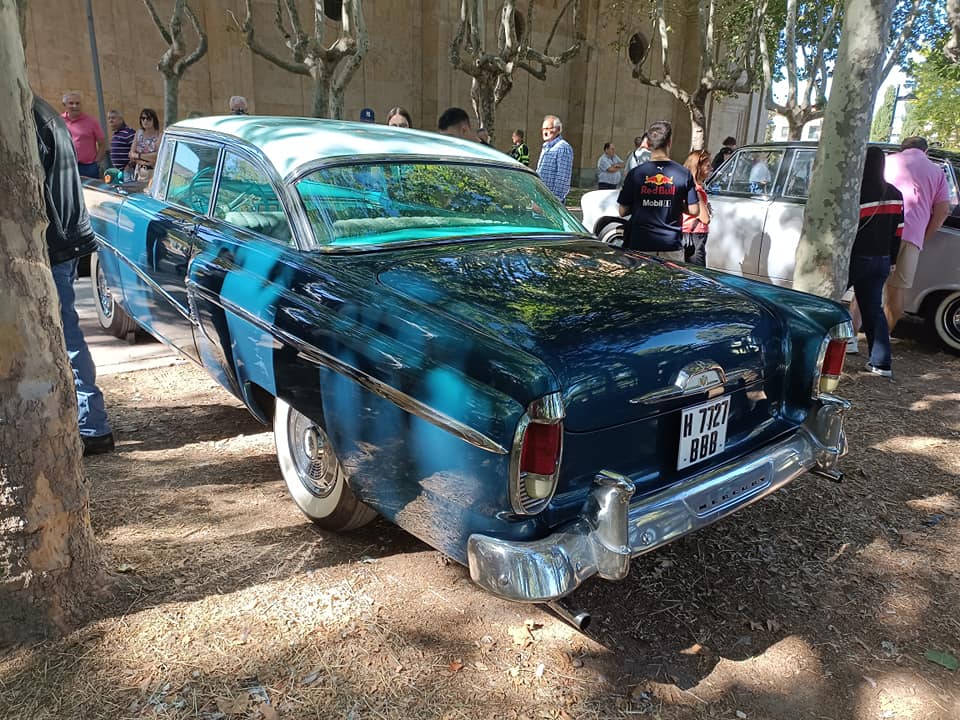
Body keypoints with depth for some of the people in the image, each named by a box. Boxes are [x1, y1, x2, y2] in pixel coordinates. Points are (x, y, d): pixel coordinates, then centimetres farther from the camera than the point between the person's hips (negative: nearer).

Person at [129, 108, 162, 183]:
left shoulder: (159, 135, -5)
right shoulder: (139, 133, 12)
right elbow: (131, 154, 7)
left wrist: (139, 155, -6)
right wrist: (148, 158, -10)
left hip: (153, 173, -4)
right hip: (138, 172, 4)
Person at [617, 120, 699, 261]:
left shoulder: (636, 173, -3)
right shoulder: (684, 174, -3)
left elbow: (623, 211, 1)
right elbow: (694, 210, 0)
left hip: (640, 245, 0)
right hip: (671, 246, 0)